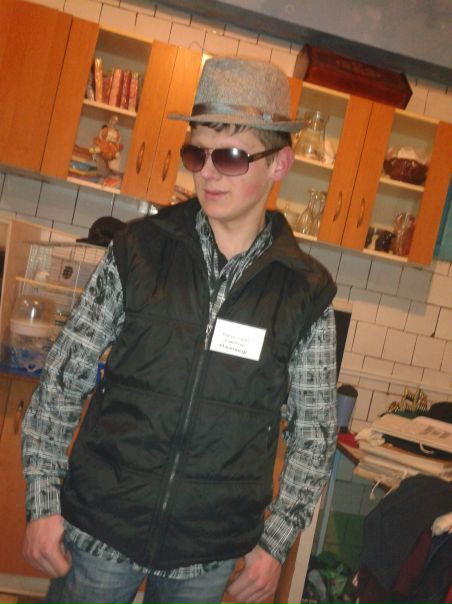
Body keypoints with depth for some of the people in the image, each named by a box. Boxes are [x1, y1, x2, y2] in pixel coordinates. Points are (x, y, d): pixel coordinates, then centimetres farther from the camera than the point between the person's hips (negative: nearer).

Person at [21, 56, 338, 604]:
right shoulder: (138, 250, -8)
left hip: (211, 559, 1)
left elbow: (314, 430, 1)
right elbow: (64, 379, -3)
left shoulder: (306, 292, -7)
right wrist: (43, 503, -4)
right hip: (97, 532, 0)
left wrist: (276, 543, 0)